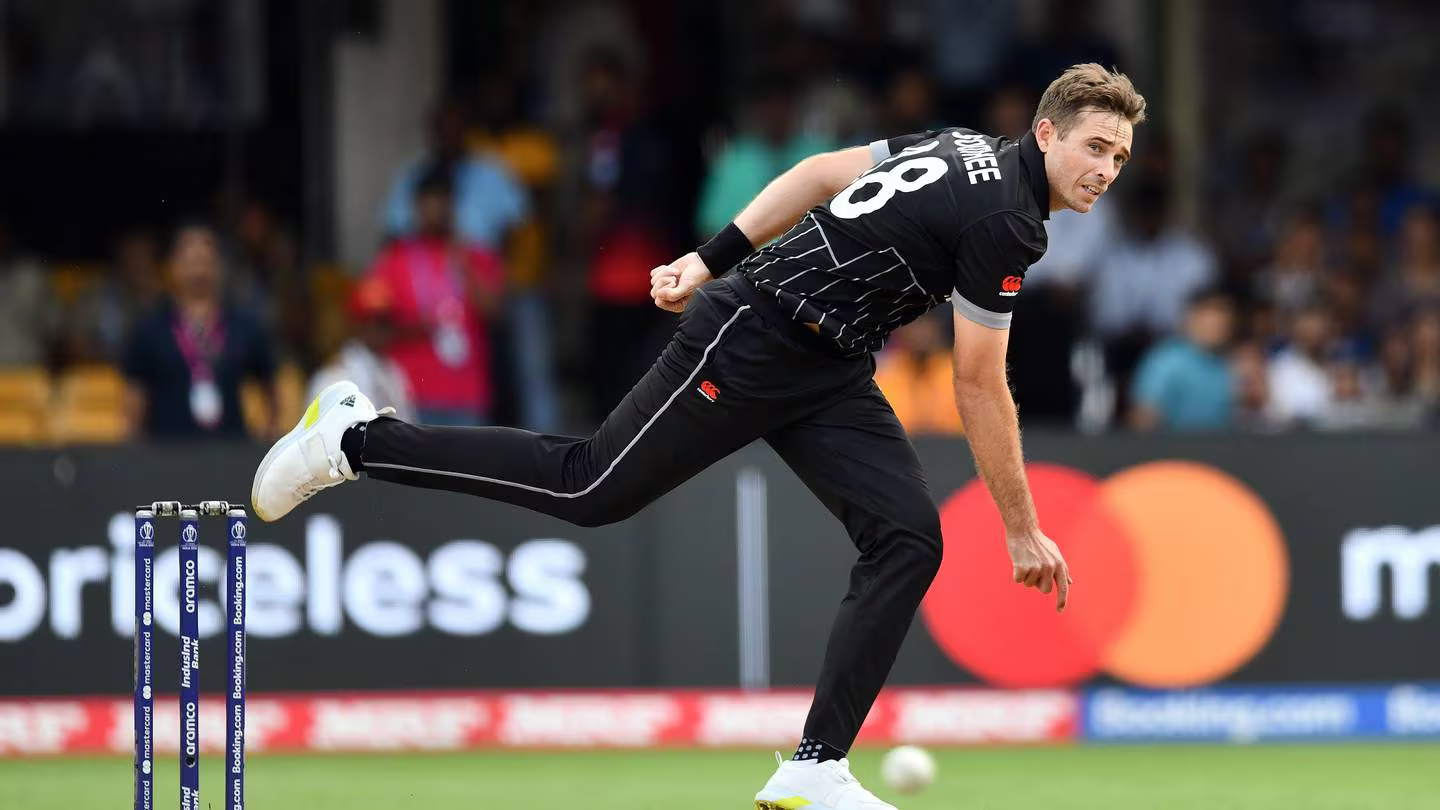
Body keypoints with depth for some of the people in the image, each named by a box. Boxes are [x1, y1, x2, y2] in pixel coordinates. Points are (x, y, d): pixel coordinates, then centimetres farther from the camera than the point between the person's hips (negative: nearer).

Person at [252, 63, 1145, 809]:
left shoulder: (962, 146, 8)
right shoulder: (1004, 223, -21)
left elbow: (820, 173, 14)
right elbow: (979, 388, -18)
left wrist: (714, 260, 16)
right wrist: (1023, 531, -10)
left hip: (828, 375, 9)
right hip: (750, 343, -9)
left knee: (910, 539, -4)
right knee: (592, 488, -3)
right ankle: (357, 440, 11)